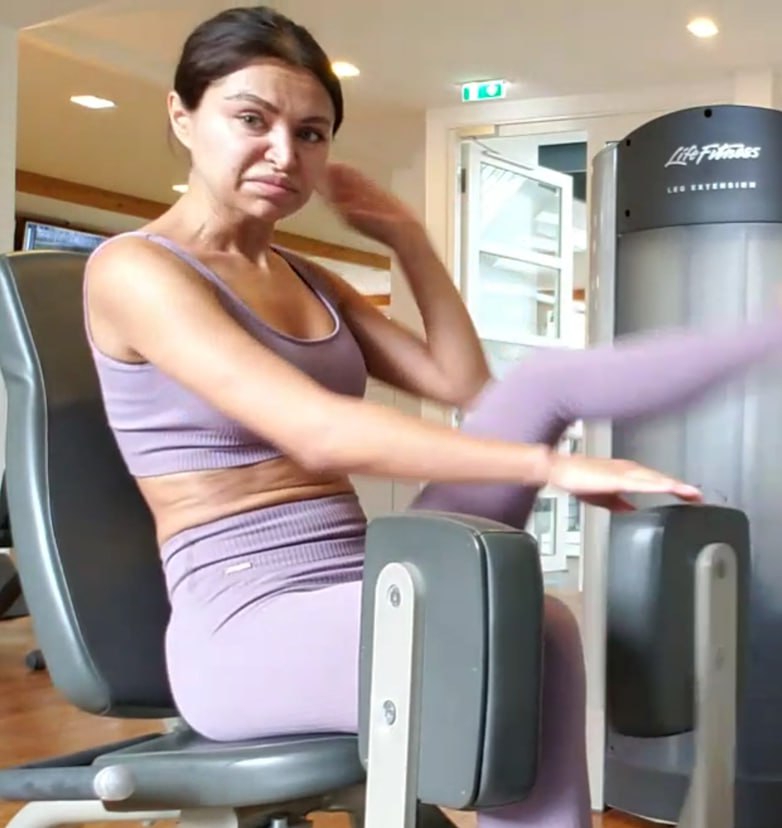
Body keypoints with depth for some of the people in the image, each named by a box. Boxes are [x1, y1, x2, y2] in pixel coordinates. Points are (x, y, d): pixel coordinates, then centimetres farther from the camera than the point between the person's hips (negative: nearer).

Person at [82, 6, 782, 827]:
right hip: (249, 630, -7)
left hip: (364, 598, 7)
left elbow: (465, 386, 13)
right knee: (530, 638, -30)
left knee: (540, 383, -9)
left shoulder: (306, 281, 15)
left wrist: (410, 241, 6)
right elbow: (319, 434, -26)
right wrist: (549, 465, -28)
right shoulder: (133, 269, -11)